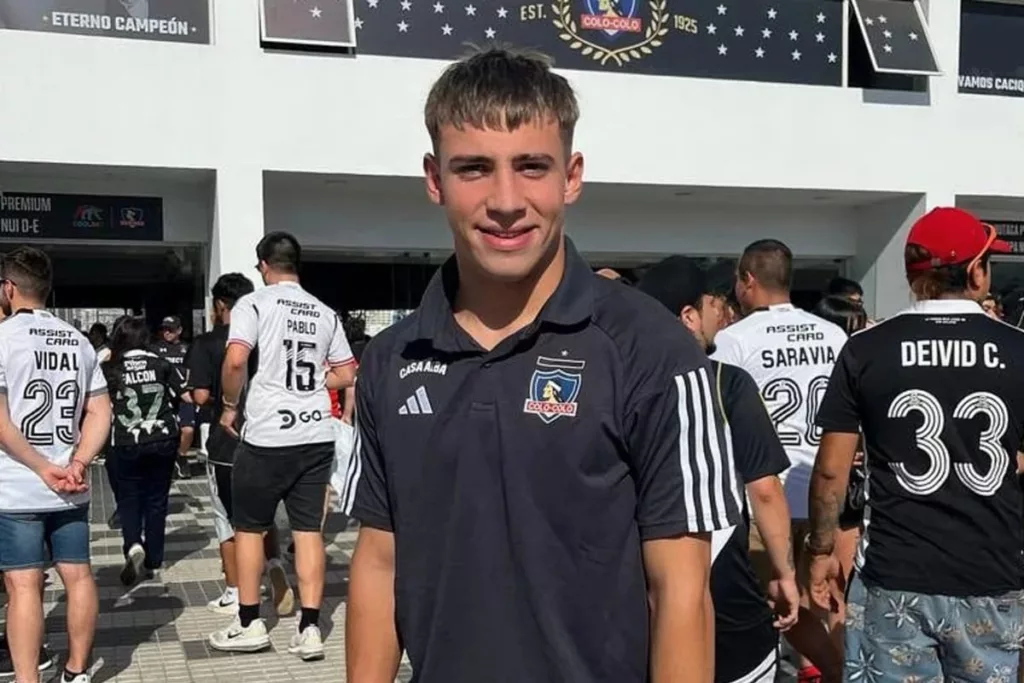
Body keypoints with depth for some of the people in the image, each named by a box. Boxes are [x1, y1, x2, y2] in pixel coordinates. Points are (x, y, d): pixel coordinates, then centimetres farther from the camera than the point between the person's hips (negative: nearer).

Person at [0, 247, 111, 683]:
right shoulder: (78, 341, 9)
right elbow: (101, 413, 6)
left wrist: (44, 470, -11)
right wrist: (77, 464, -3)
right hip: (70, 490, 5)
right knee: (77, 575, 11)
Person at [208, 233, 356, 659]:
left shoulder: (253, 304, -4)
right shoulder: (325, 313, 10)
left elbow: (235, 361, -17)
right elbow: (345, 375, 13)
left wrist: (229, 405, -2)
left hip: (267, 436, -4)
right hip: (316, 435, 4)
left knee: (249, 527, 12)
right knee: (308, 530, 7)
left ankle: (249, 624, 19)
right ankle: (309, 629, 7)